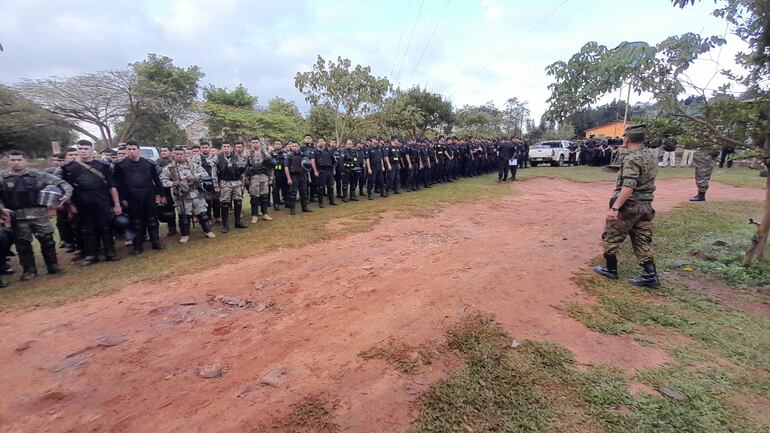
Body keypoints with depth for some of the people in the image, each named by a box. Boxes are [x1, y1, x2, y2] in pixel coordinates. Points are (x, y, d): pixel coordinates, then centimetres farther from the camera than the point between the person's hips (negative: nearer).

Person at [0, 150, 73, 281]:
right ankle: (29, 269, 18)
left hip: (39, 214, -1)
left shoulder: (38, 175, 4)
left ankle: (53, 265, 14)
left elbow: (61, 183, 4)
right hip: (17, 216, 1)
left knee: (47, 240, 2)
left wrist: (67, 194, -12)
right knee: (23, 243, 7)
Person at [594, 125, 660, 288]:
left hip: (628, 206, -8)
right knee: (642, 241, 12)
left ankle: (611, 269, 18)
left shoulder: (632, 159, -19)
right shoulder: (652, 154, 8)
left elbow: (628, 187, -28)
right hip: (646, 205, 8)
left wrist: (615, 207, -30)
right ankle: (650, 276, 11)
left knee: (610, 236, 8)